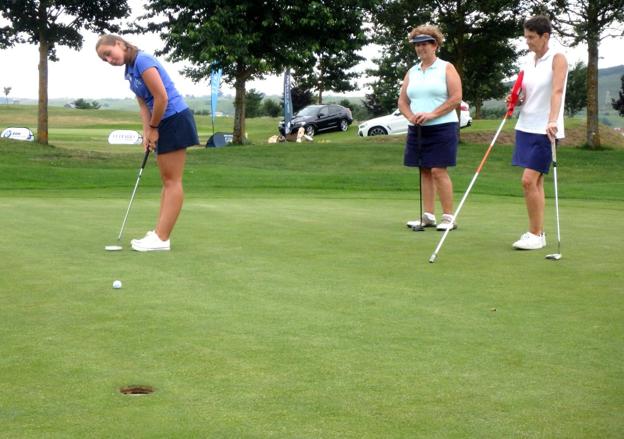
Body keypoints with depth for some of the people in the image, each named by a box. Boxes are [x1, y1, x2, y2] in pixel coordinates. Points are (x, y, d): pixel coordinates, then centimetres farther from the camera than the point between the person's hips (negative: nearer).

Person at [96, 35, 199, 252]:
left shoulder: (142, 61, -17)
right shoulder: (130, 70, 12)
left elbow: (162, 98, -20)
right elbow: (143, 104, 11)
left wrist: (153, 127, -9)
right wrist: (147, 132, -1)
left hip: (175, 119, -10)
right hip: (163, 122, 10)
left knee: (172, 181, -7)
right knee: (167, 181, 11)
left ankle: (161, 238, -6)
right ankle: (160, 233, 15)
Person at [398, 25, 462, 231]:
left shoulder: (446, 68, 0)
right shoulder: (411, 72, 15)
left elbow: (456, 97, -9)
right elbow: (402, 100, 15)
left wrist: (432, 114, -16)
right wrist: (410, 116, -6)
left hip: (442, 127, -5)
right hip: (417, 129, 6)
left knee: (438, 171, -11)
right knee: (424, 171, 6)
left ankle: (449, 217, -5)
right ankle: (428, 216, 10)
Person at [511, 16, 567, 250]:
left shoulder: (557, 59, -9)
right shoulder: (530, 60, 11)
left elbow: (557, 91, -23)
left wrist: (552, 120, -37)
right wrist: (517, 99, -4)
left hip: (545, 130, -7)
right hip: (525, 126, 7)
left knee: (529, 180, -12)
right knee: (535, 182, 9)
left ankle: (536, 235, -4)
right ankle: (537, 233, 14)